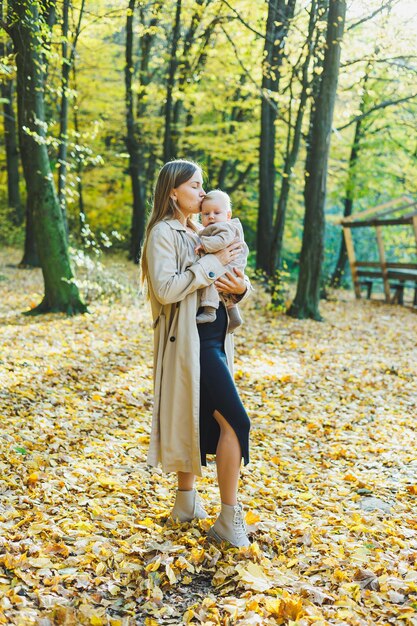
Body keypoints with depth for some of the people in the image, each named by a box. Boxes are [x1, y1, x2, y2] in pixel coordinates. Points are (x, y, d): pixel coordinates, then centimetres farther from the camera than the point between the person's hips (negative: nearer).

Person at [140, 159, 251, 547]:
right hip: (190, 341, -8)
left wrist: (241, 288, -6)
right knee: (235, 421, -12)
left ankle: (186, 501, 29)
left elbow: (226, 279, 17)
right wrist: (212, 264, -17)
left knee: (199, 420, 15)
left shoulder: (200, 232, 15)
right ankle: (229, 520, -3)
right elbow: (165, 288, -21)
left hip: (214, 338, 8)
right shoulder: (163, 233, -9)